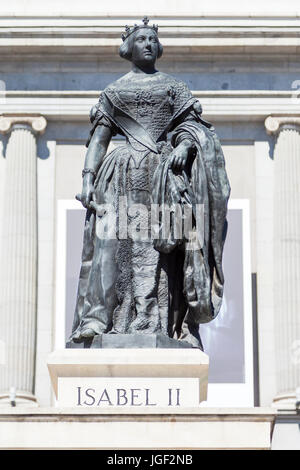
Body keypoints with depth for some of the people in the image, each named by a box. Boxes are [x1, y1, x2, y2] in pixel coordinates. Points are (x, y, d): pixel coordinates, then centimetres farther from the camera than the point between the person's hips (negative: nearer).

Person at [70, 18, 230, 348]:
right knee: (111, 241, -16)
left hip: (163, 172, 0)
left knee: (158, 246, -11)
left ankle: (153, 326, -17)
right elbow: (99, 138, 13)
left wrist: (185, 144, -14)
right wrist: (88, 178, 0)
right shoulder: (113, 91, 18)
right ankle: (97, 318, -24)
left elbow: (192, 123, 8)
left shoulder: (173, 86, 18)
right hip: (123, 174, 0)